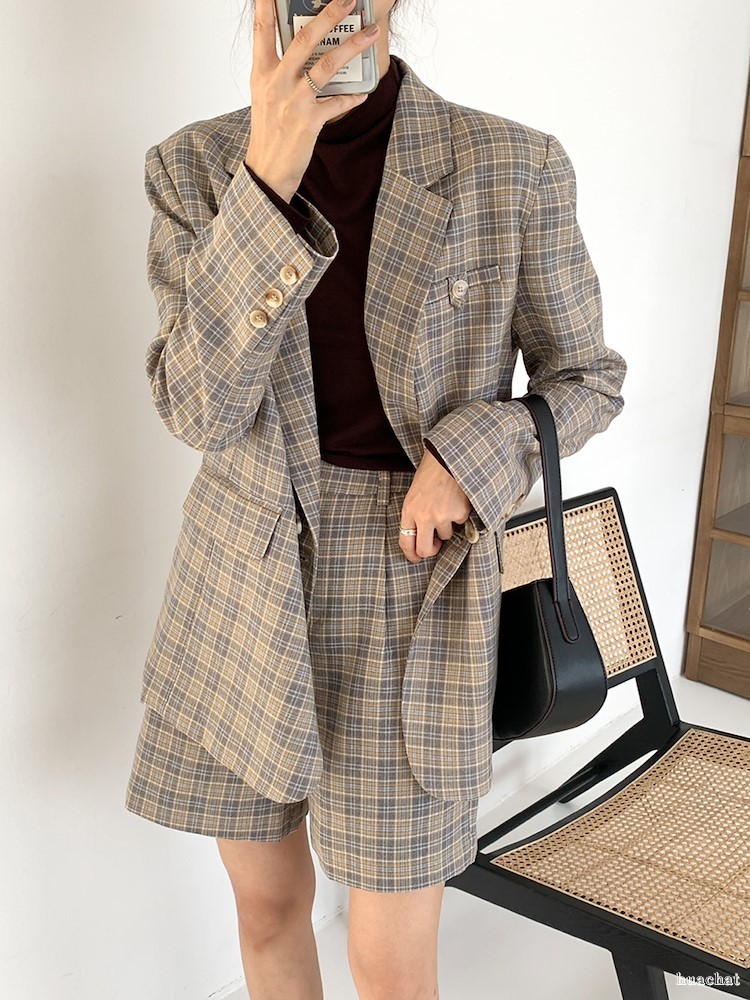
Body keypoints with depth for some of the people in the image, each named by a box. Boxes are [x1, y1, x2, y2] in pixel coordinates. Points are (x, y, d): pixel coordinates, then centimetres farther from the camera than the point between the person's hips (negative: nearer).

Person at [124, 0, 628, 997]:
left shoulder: (514, 168, -9)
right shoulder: (194, 168, -4)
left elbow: (585, 379, 3)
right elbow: (199, 409, -16)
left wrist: (471, 454, -17)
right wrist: (268, 178, -28)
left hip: (411, 602, -2)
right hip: (244, 590, 3)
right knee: (267, 907, 21)